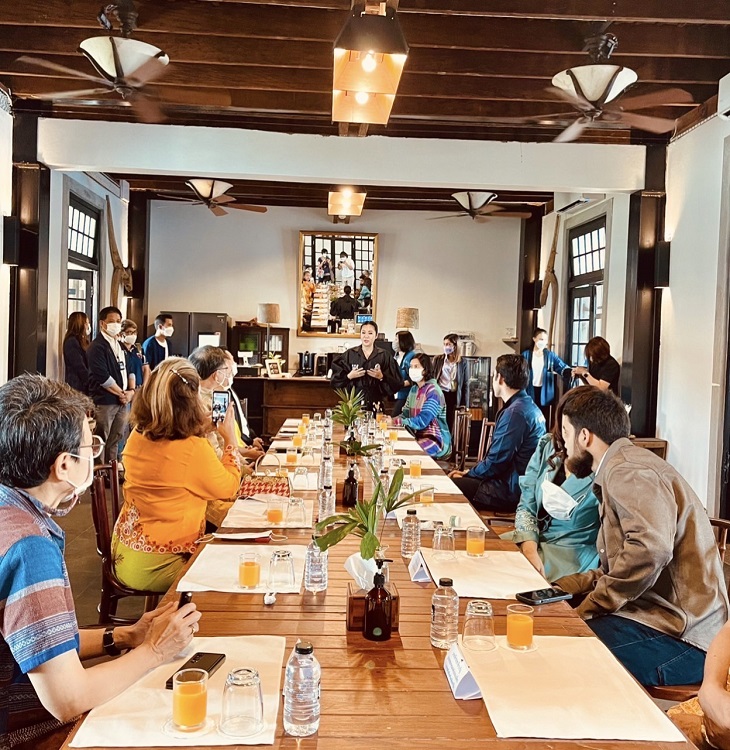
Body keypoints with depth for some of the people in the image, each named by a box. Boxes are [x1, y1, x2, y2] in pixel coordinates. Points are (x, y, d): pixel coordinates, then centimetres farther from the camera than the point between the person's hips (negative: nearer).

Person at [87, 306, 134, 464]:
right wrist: (122, 393, -11)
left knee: (115, 441, 13)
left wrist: (130, 392, 2)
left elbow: (127, 371, 19)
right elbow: (103, 377, -18)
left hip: (122, 401, 8)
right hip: (104, 402, -7)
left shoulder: (120, 346, 16)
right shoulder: (96, 347, -9)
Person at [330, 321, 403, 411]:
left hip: (375, 404, 0)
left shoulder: (385, 356, 2)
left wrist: (382, 377, -13)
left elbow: (397, 383, 2)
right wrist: (349, 376, -11)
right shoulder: (349, 354, 3)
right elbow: (336, 379, 5)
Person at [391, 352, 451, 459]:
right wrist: (391, 420, -14)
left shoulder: (433, 391, -15)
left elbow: (422, 421, -23)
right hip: (418, 436, 7)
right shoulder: (414, 389, 12)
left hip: (436, 440, -7)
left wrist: (396, 421, -28)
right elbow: (405, 414, 7)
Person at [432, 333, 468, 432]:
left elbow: (465, 384, 5)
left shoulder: (462, 362, 3)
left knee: (450, 426, 4)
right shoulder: (438, 359, 4)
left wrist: (464, 404, 2)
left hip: (453, 397, 0)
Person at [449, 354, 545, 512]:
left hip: (510, 492, -10)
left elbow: (496, 461, -19)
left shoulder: (514, 413, -20)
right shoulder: (528, 406, 12)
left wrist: (468, 474, -3)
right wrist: (469, 472, 12)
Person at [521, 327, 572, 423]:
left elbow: (562, 367, -6)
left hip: (545, 393, 1)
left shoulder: (550, 355, 7)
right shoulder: (526, 355, 3)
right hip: (529, 392, -1)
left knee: (544, 421, 2)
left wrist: (571, 371, -28)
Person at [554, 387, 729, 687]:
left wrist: (588, 608, -18)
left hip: (682, 638, -10)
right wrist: (556, 589, 9)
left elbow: (650, 548, -29)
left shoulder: (628, 470, -12)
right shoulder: (618, 469, 21)